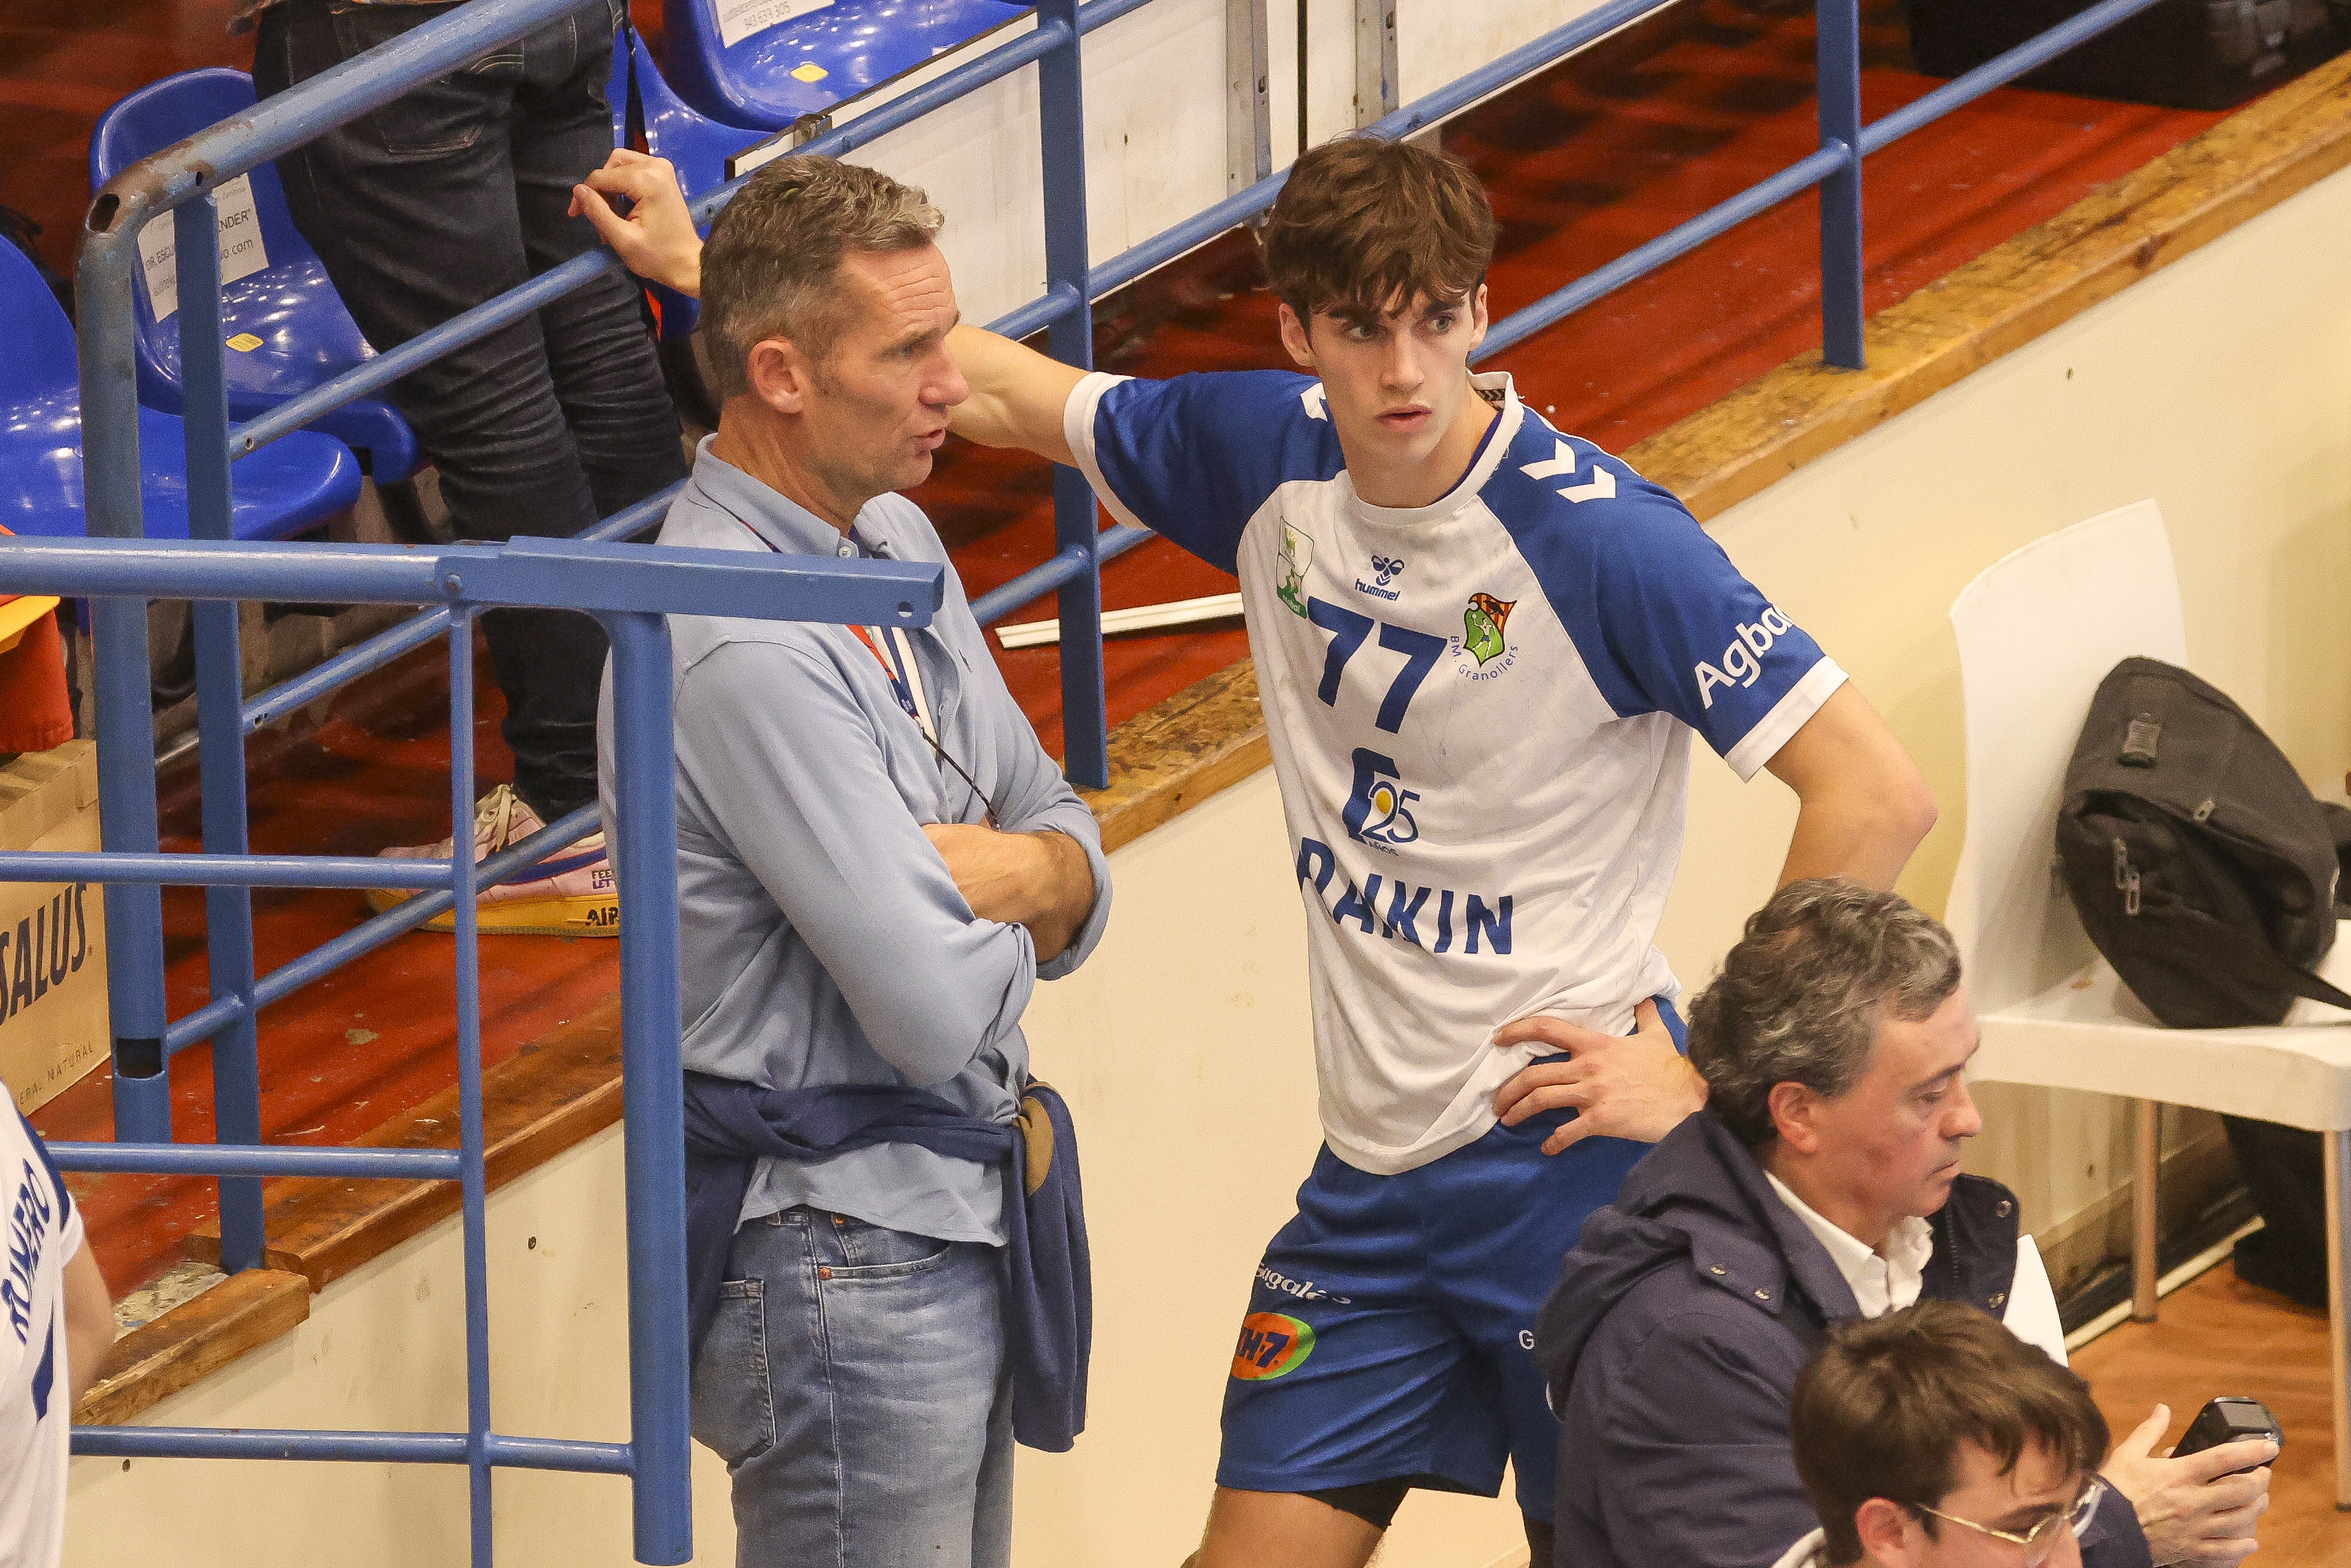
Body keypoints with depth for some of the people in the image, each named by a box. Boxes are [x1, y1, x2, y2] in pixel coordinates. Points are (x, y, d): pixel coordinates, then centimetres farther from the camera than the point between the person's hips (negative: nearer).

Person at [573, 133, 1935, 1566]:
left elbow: (1880, 798, -18)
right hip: (1373, 1172, 6)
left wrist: (1712, 1084, -16)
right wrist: (702, 267, 18)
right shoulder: (1271, 455, 1)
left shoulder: (1599, 538, -17)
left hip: (1570, 1162, -6)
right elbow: (999, 391, 17)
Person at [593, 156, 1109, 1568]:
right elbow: (940, 1011, -25)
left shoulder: (896, 541, 9)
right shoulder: (743, 647, -23)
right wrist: (1002, 918, -2)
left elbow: (1070, 844, 14)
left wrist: (1029, 873, -10)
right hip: (843, 1264, -10)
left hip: (954, 1229, 10)